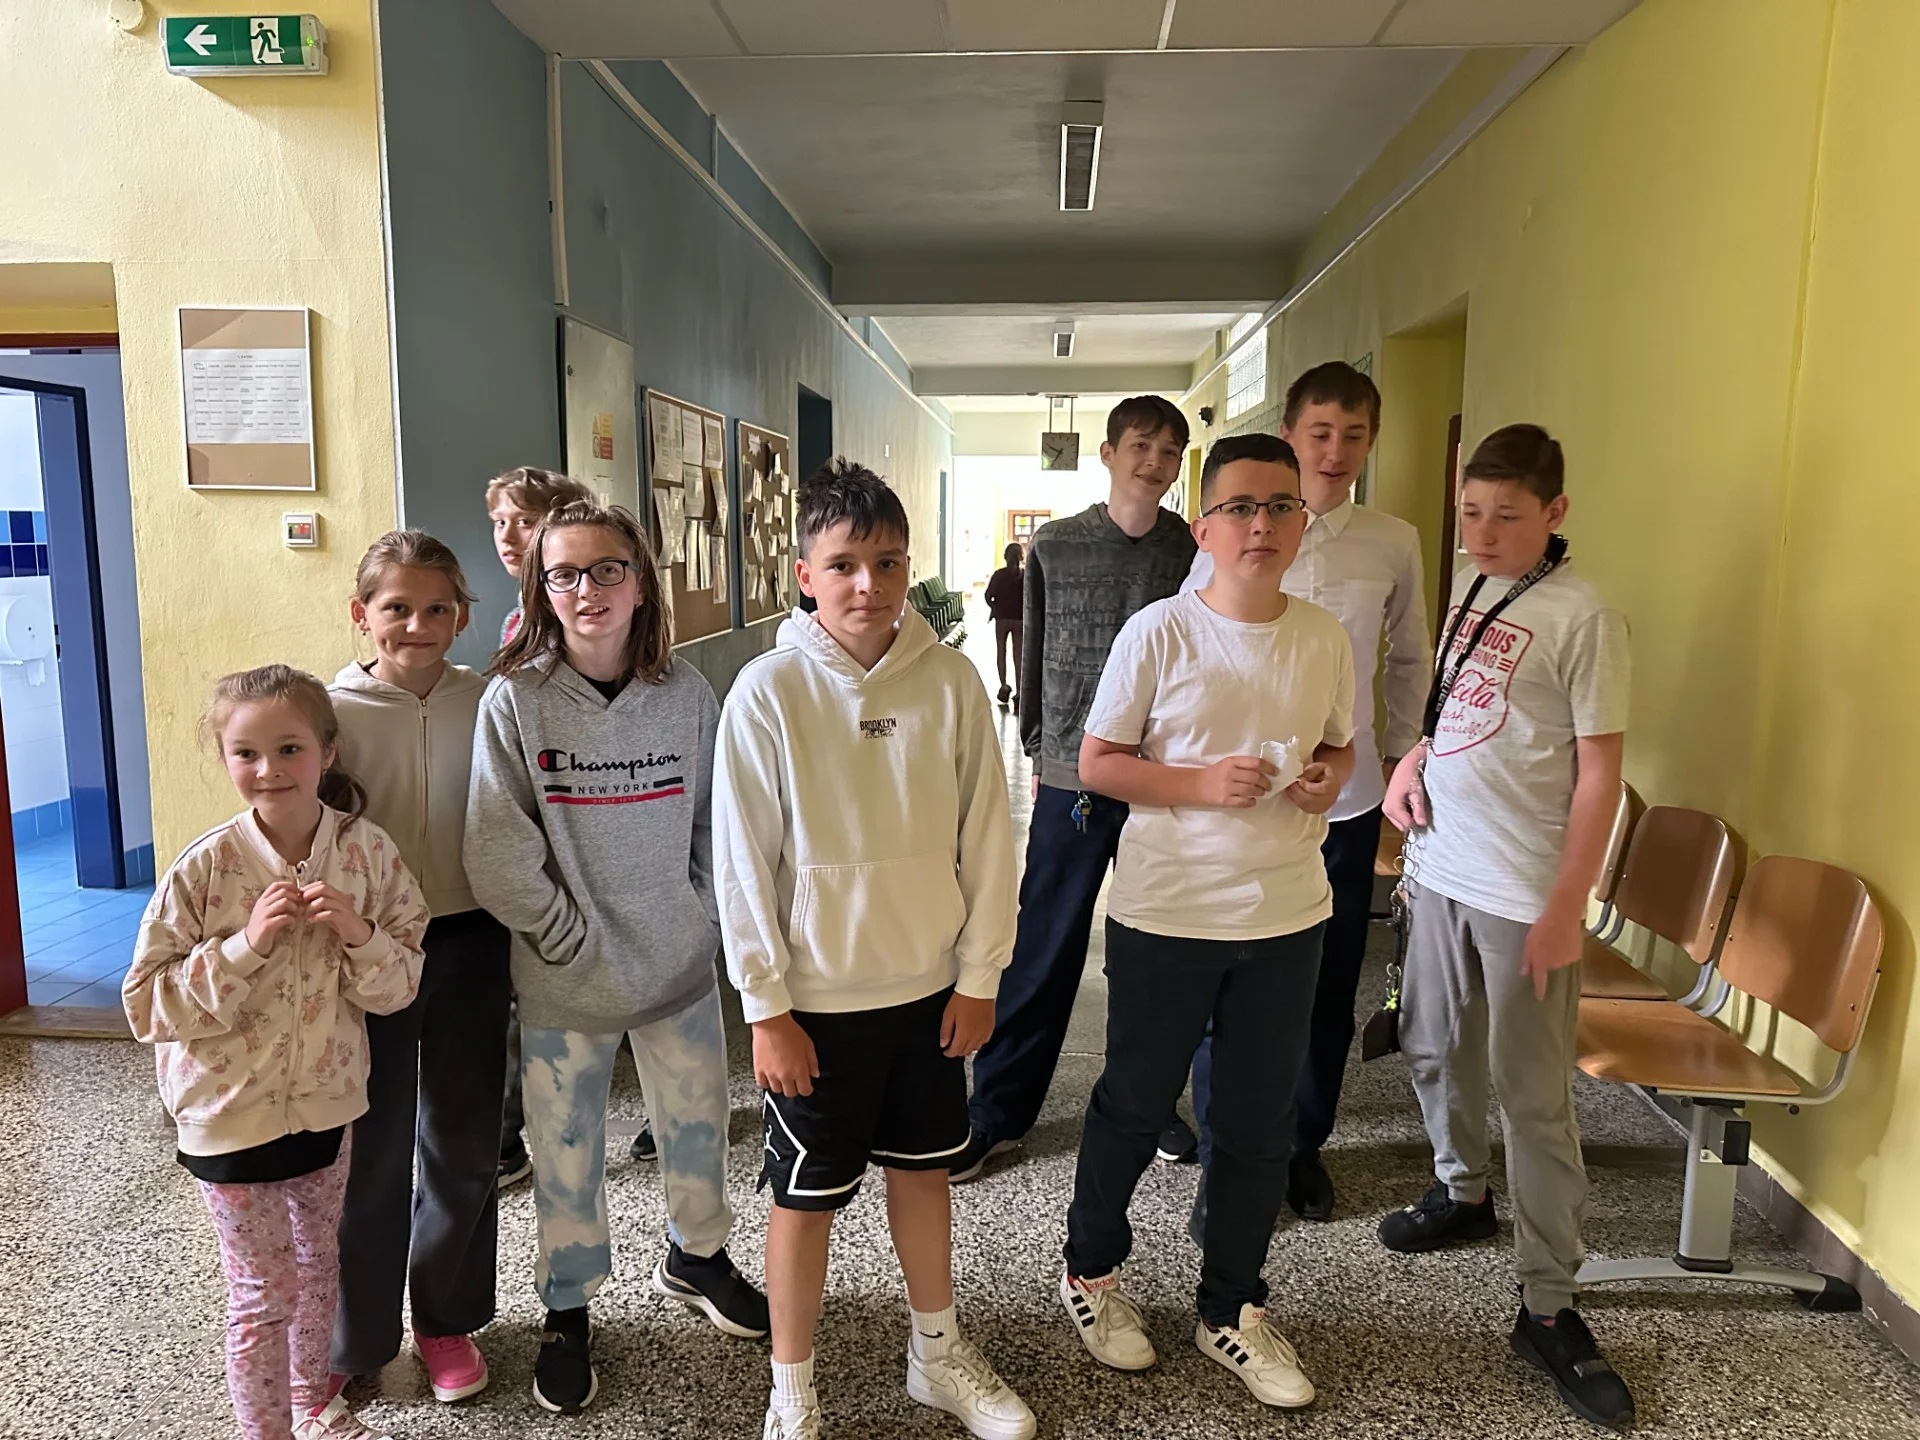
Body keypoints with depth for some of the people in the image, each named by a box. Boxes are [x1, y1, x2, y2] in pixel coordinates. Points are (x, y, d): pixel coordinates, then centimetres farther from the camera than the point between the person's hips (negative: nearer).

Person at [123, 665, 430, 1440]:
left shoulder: (368, 850, -12)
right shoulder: (203, 868, -18)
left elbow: (399, 988, -5)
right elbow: (149, 1004, -15)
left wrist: (359, 935, -25)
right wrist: (247, 945, -27)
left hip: (328, 1101, 4)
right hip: (230, 1113, -3)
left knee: (318, 1266, 23)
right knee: (264, 1293, 9)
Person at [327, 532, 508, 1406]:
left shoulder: (487, 704, -3)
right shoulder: (334, 711, -7)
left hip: (468, 942, 2)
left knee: (464, 1144, 13)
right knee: (370, 1151, 10)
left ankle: (448, 1319, 34)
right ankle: (352, 1341, 30)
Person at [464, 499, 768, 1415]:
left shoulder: (684, 692, -5)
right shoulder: (514, 701, -12)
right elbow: (497, 855, -13)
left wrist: (702, 915, 0)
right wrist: (573, 937, -12)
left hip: (680, 963, 3)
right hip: (565, 979, -2)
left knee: (698, 1123, 18)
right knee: (566, 1150, 12)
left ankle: (695, 1256, 46)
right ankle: (568, 1313, 36)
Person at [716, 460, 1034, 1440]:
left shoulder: (950, 681, -6)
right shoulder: (768, 692, -13)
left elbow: (986, 835, -1)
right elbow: (744, 862, -10)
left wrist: (980, 973, 0)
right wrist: (767, 1007, -9)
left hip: (929, 986, 3)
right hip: (816, 998, -3)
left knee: (923, 1167, 20)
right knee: (808, 1196, 11)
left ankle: (938, 1354, 42)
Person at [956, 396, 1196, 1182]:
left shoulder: (1194, 551, 1)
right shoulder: (1054, 546, 0)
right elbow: (1034, 655, 8)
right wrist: (1038, 750, 9)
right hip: (1072, 777, -1)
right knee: (1042, 952, 4)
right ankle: (998, 1111, 18)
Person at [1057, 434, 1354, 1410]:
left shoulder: (1325, 638, 1)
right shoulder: (1159, 633, -11)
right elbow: (1098, 763, -8)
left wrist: (1326, 779, -8)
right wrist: (1202, 784, -22)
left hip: (1286, 916, 4)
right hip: (1165, 914, -3)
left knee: (1261, 1121, 14)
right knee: (1135, 1105, 13)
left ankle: (1231, 1310, 36)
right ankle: (1091, 1272, 39)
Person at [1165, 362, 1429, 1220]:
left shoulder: (1394, 545, 3)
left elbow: (1409, 660, 16)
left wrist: (1402, 754, 12)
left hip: (1346, 800, 3)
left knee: (1328, 988, 13)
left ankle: (1303, 1146, 35)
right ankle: (1222, 1156, 25)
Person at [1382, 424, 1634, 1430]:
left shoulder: (1584, 618, -12)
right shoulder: (1467, 586, 9)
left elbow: (1598, 772, -12)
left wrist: (1565, 910, -14)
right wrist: (1418, 756, 1)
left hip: (1526, 893, -7)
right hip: (1440, 865, 7)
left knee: (1533, 1098, 0)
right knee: (1432, 1048, 19)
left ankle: (1548, 1307, 13)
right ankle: (1462, 1192, 43)